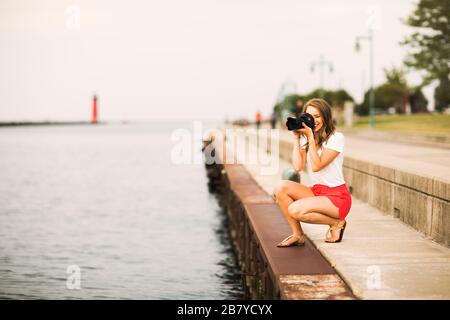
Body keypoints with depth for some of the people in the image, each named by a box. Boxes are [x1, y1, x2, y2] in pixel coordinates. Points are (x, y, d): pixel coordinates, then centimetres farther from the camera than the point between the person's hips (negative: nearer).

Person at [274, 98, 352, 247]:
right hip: (316, 192, 7)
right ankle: (298, 235, -8)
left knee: (295, 210, -27)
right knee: (281, 187, -17)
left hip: (337, 197, -7)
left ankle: (337, 223, -3)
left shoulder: (336, 138, -10)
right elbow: (298, 166, -8)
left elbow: (316, 166, -19)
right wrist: (296, 138, -6)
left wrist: (311, 137, -19)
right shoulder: (305, 139, 8)